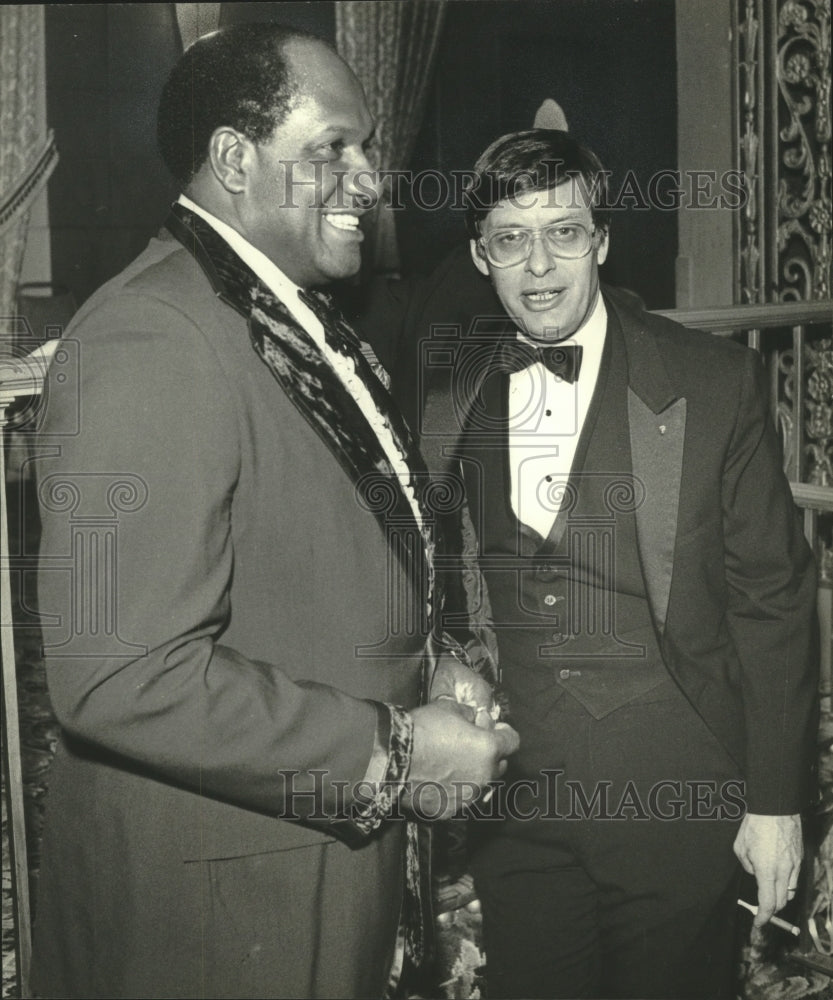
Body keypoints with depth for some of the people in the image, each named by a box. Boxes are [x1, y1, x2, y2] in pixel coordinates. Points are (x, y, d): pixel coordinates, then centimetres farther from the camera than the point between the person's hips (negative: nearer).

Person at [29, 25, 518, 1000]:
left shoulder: (293, 320, 8)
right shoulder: (151, 338, -23)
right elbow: (122, 676, -30)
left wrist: (419, 656, 3)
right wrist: (392, 754, -22)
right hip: (216, 909, -9)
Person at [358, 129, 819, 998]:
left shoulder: (716, 382, -6)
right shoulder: (452, 378, 1)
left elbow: (772, 597, -2)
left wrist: (777, 798, -2)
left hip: (675, 799, -2)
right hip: (512, 801, 2)